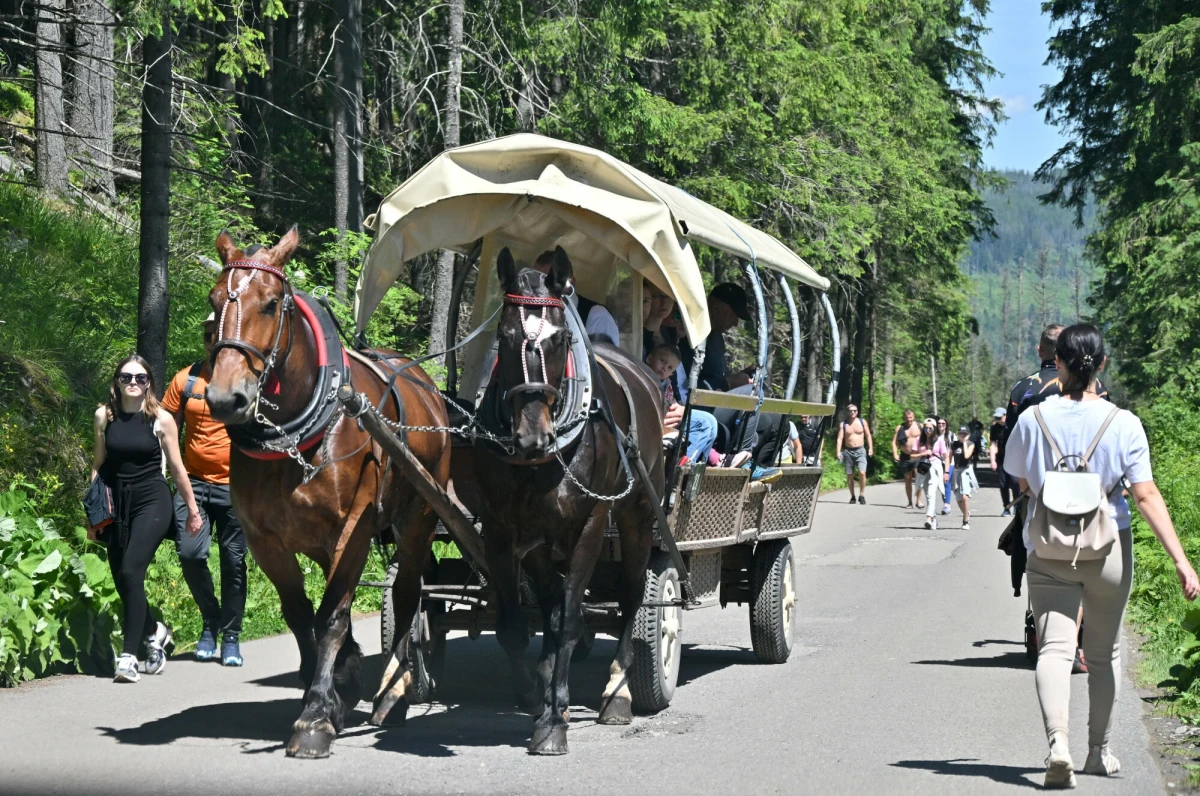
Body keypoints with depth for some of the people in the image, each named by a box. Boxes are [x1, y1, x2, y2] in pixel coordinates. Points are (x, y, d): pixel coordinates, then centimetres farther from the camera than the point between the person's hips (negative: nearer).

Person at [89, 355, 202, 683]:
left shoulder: (161, 419, -3)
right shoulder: (104, 416, 5)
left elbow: (177, 468, 3)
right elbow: (98, 465, 11)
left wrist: (192, 510, 7)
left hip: (151, 500, -4)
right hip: (116, 502, 4)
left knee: (131, 572, -18)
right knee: (122, 580, 6)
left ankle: (129, 656, -15)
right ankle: (155, 631, 35)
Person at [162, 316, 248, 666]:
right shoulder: (185, 380, 5)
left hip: (235, 486, -1)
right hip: (194, 482, 1)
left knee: (233, 561, 3)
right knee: (190, 552, -12)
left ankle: (231, 636, 16)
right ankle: (210, 621, 11)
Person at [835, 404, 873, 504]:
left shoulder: (862, 422, 5)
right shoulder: (843, 424, 4)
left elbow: (868, 436, 9)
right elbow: (840, 438, -2)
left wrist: (870, 448, -1)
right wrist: (838, 452, -13)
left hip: (860, 451, -1)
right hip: (848, 451, 1)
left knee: (862, 472, -18)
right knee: (849, 475, 4)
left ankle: (862, 495, -10)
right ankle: (852, 496, 17)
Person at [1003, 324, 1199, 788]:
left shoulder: (1033, 420, -6)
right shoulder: (1123, 424, -10)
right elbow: (1147, 497, -13)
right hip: (1108, 550, 1)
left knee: (1054, 648, -7)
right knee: (1103, 653, 17)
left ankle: (1058, 741, -30)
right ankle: (1100, 751, 28)